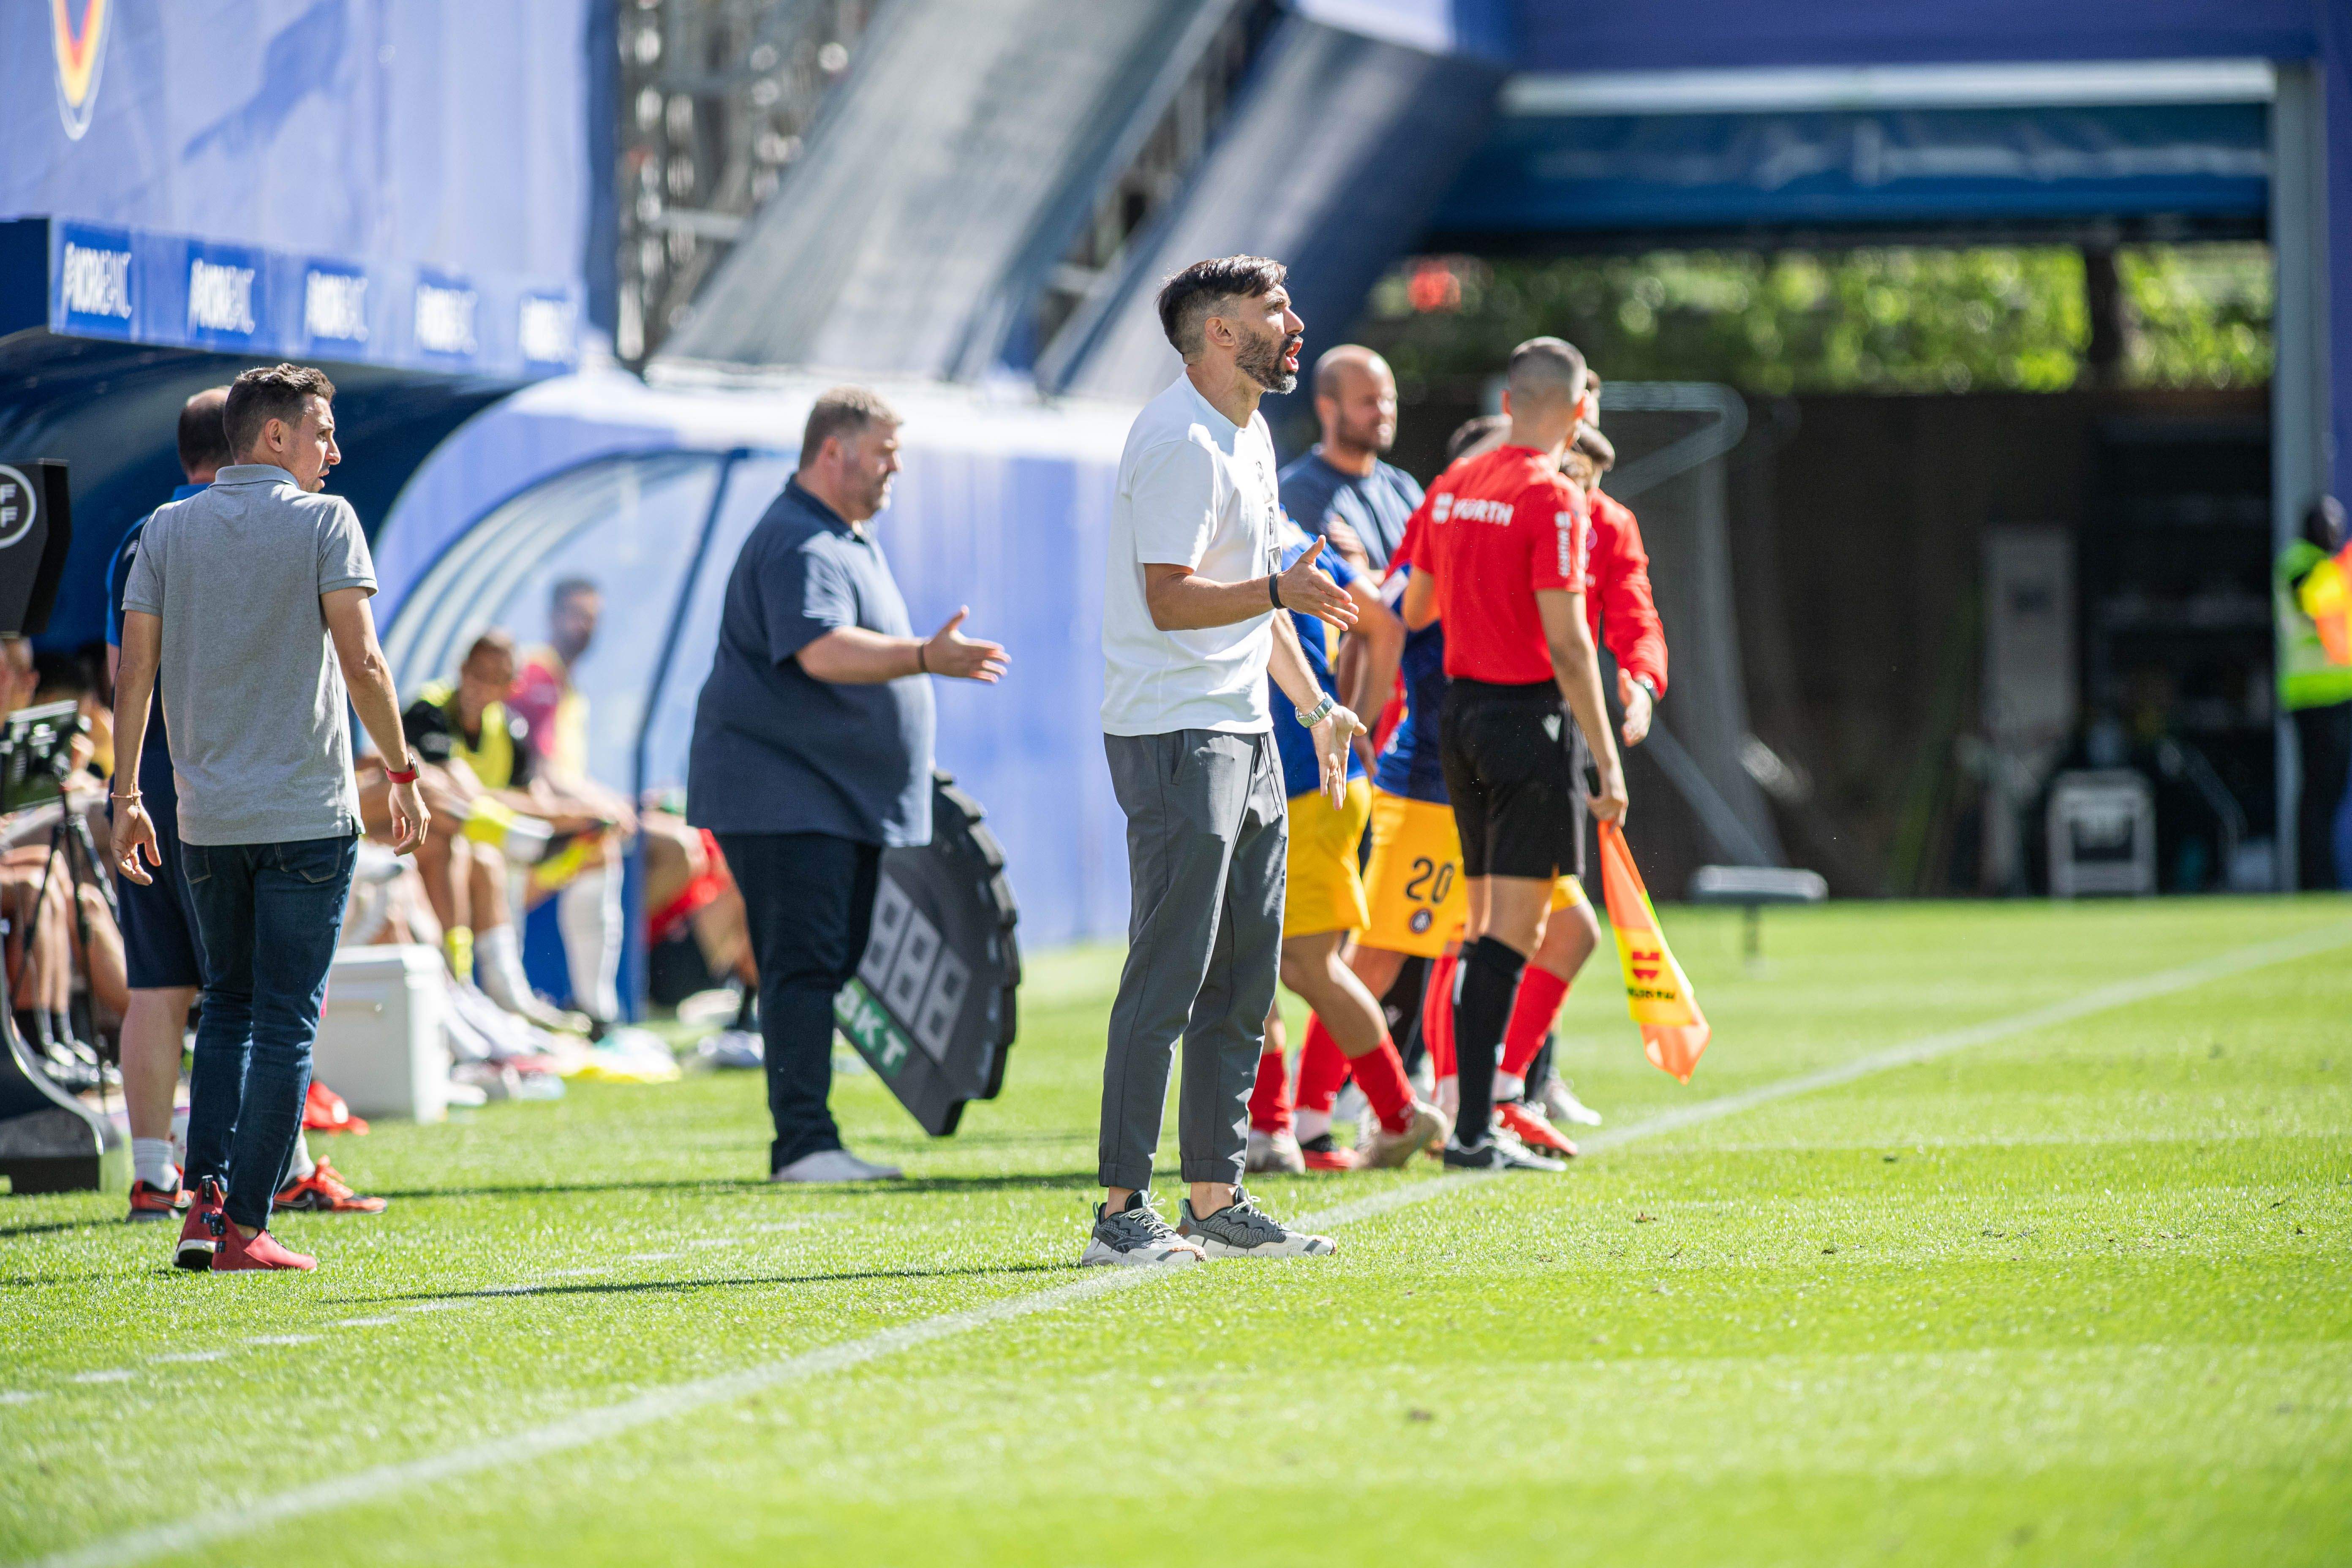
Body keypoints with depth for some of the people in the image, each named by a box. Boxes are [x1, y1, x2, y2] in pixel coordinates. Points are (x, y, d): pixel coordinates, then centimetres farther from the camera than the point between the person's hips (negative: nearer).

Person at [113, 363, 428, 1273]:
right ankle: (244, 1229, -3)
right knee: (284, 1023, 0)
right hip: (307, 813, -4)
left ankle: (206, 1195, 3)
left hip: (206, 817, 4)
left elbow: (135, 670, 4)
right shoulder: (323, 522, -5)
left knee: (227, 1008, 18)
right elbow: (360, 662, -12)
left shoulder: (168, 529, 6)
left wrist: (127, 795, 10)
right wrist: (402, 772, -2)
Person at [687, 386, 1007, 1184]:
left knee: (832, 964, 10)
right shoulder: (797, 546, -17)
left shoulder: (850, 539, 19)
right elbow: (822, 650, -34)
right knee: (803, 965, -15)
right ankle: (803, 1142, -18)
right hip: (781, 794, -10)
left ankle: (808, 1144, 13)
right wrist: (926, 658, -44)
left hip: (844, 791, 11)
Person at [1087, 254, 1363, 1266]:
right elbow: (1170, 598, -22)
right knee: (1167, 978, -11)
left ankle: (1216, 1199, 16)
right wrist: (1280, 589, -34)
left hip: (1243, 731, 10)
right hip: (1174, 735, -10)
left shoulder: (1250, 437, 18)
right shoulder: (1180, 442, -14)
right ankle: (1121, 1211, -10)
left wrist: (1314, 703, 26)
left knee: (1242, 981, 10)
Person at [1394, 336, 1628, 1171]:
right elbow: (1565, 643, -17)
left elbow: (1412, 610, 18)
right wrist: (1607, 762, -15)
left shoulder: (1451, 487, 9)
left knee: (1485, 923, 14)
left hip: (1460, 710, 8)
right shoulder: (1552, 498, -13)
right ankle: (1475, 1130, -11)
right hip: (1529, 715, -7)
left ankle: (1475, 1121, 15)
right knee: (1514, 927, -6)